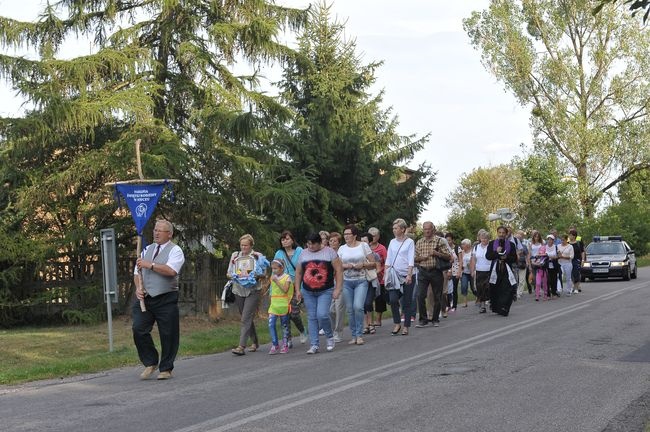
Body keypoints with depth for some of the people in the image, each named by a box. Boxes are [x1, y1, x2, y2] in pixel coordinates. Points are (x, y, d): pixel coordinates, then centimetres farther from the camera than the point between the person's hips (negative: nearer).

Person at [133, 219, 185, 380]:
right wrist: (138, 288, -2)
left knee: (168, 335, 1)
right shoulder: (147, 249, 17)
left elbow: (171, 270, -19)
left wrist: (149, 265, -15)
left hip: (166, 300, -5)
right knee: (138, 329, -7)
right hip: (145, 298, 5)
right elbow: (137, 272, 16)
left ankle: (166, 368, 15)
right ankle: (150, 363, 9)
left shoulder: (175, 250, -1)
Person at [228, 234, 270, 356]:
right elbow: (229, 273, 13)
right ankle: (255, 342, 30)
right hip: (239, 291, 5)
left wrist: (252, 275, -17)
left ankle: (241, 347, -20)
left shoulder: (258, 256, 2)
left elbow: (263, 274, 0)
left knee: (246, 319, -14)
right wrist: (236, 275, -9)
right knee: (248, 318, 13)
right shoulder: (235, 256, 12)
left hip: (253, 291, -4)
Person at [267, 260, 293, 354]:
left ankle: (285, 346, 14)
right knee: (271, 324, -9)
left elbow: (285, 290, -18)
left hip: (283, 305, -4)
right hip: (273, 304, 4)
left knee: (284, 325, 5)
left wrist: (276, 281, -19)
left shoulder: (287, 277, -5)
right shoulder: (272, 277, 11)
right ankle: (275, 346, -6)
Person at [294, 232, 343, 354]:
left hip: (326, 291, -4)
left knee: (322, 314, -17)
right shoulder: (304, 254, 8)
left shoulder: (329, 252, -2)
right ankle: (314, 345, 8)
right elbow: (298, 272, 14)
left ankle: (330, 336, 9)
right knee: (311, 317, 3)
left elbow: (338, 270, -5)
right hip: (308, 292, 4)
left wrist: (338, 288, -12)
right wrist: (297, 290, 7)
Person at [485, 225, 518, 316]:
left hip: (507, 270, -1)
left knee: (506, 290, -12)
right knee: (495, 291, 3)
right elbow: (487, 256, -1)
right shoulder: (492, 244, 8)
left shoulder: (511, 245, 7)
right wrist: (496, 252, -17)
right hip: (495, 270, 1)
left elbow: (515, 258, 6)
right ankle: (496, 308, 16)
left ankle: (503, 309, -11)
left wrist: (506, 257, -12)